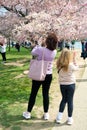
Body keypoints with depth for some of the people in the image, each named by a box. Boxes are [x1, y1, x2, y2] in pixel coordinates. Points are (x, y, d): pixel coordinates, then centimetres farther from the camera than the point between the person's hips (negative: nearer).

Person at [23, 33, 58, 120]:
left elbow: (33, 53, -1)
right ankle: (46, 114, 20)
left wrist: (38, 45, 12)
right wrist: (42, 46, 9)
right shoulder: (54, 52, -8)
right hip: (48, 75, 3)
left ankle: (28, 113, 22)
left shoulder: (41, 49, -21)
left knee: (33, 94, 10)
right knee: (46, 94, 13)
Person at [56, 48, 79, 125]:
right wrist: (74, 58, -2)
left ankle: (59, 117, 18)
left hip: (62, 84, 4)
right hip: (71, 84, -4)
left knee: (64, 99, 20)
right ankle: (70, 119, 17)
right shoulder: (71, 65, -19)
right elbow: (77, 68, -3)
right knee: (70, 101, 8)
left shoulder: (59, 65, -8)